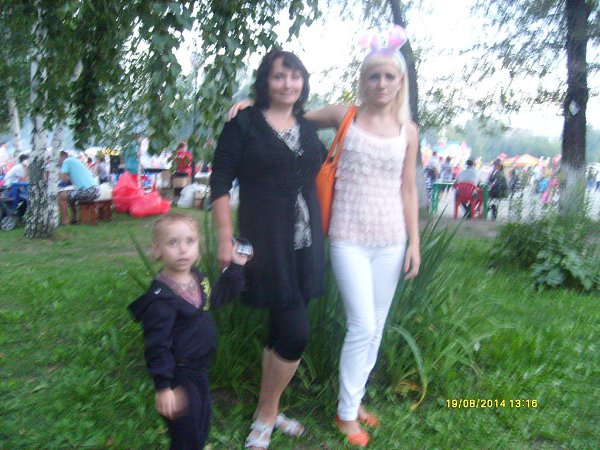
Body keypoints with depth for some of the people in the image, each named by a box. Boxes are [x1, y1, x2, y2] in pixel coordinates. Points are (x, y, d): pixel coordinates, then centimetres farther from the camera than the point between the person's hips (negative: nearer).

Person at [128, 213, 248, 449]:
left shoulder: (197, 278, -1)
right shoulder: (161, 298, -26)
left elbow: (218, 296, 19)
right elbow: (157, 346, -24)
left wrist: (236, 267, 14)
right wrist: (163, 388, -24)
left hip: (200, 371, 8)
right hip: (180, 378, -8)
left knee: (202, 428, 24)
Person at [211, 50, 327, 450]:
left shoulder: (308, 129, 13)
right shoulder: (244, 125, -4)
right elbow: (220, 183, -6)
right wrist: (226, 240, -12)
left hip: (305, 243, 6)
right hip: (266, 241, -6)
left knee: (282, 330, 13)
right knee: (296, 332, -9)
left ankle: (270, 411, 30)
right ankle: (265, 414, 13)